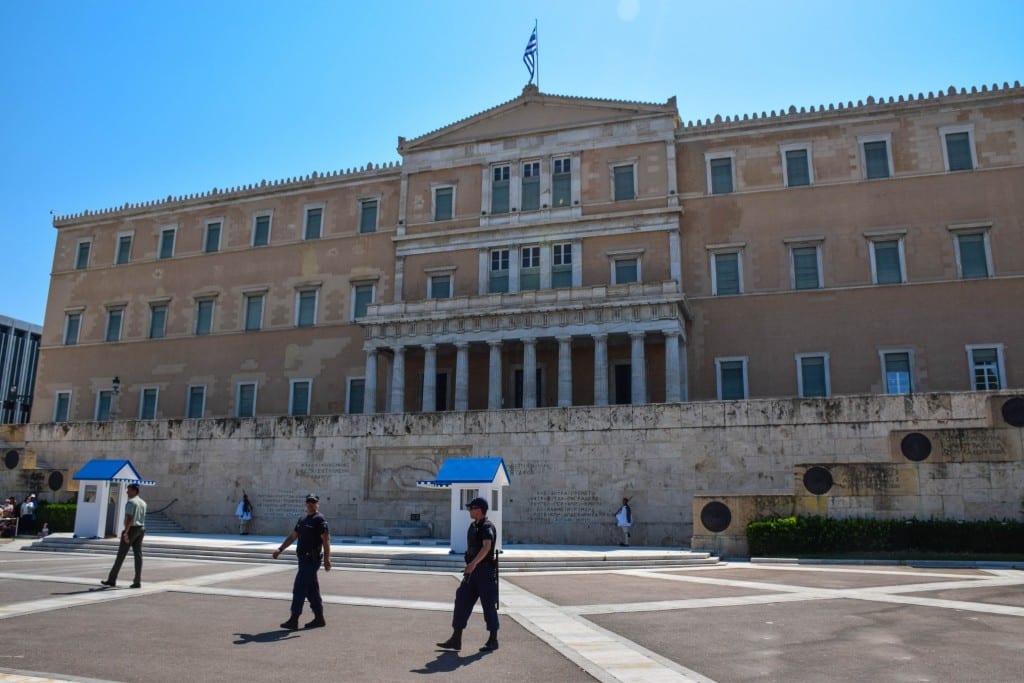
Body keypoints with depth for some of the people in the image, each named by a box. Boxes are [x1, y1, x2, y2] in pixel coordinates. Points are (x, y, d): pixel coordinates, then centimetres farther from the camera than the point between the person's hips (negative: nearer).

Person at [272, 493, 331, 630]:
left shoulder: (320, 519, -10)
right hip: (304, 559, 8)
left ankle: (294, 620, -4)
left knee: (299, 589, -9)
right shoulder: (302, 519, 17)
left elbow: (326, 540, -16)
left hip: (311, 560, -8)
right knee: (312, 590, 12)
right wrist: (280, 549, 18)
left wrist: (327, 559, -22)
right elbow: (292, 536, 23)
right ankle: (319, 618, 20)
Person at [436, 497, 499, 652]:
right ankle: (456, 639, 8)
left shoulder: (487, 527, -16)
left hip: (485, 571, -9)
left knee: (488, 605, 0)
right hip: (472, 571, 9)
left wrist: (474, 563, -45)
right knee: (462, 601, 4)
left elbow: (487, 547, -33)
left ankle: (493, 640, 13)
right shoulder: (473, 526, 13)